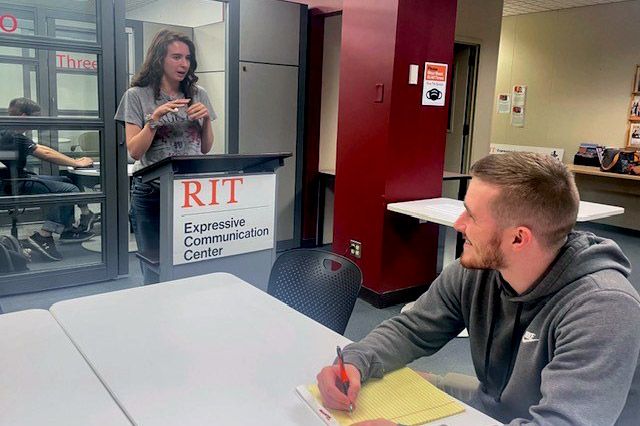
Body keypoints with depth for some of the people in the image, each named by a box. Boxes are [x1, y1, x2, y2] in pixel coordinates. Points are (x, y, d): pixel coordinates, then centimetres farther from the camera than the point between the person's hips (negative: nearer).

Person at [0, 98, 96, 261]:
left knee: (65, 181, 18)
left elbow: (41, 148, 13)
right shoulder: (13, 137, -19)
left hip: (19, 178, 11)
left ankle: (67, 229, 17)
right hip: (17, 185, -11)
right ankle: (43, 236, -13)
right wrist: (77, 163, -7)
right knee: (72, 191, -14)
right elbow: (46, 154, -17)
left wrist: (74, 161, 8)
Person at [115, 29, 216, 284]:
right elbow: (134, 151, -5)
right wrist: (154, 119, -16)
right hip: (152, 193, -2)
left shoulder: (198, 95, 10)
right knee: (155, 272, 4)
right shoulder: (137, 95, 1)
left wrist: (206, 119, -3)